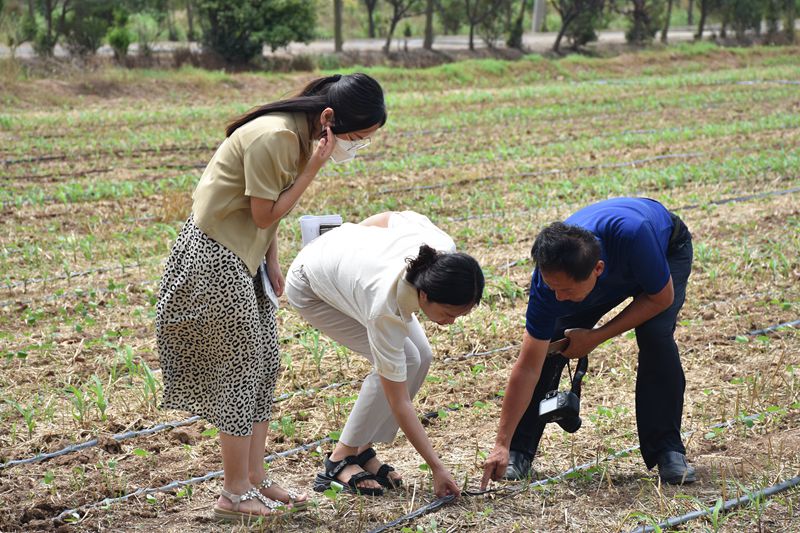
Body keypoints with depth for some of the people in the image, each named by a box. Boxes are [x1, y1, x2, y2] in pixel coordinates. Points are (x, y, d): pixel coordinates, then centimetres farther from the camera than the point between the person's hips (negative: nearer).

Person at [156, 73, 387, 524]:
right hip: (216, 256, -10)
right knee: (239, 368, -3)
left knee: (265, 366, 11)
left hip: (246, 256, 10)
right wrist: (313, 169, -23)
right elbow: (265, 215, -20)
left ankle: (256, 479, 19)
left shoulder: (302, 133, 2)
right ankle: (236, 495, 6)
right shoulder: (273, 138, -27)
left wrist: (273, 264, 7)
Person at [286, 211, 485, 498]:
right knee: (405, 361, -20)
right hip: (311, 288, -7)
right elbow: (399, 403, -33)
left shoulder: (444, 249, -31)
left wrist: (348, 236, 11)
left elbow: (391, 217, -8)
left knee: (421, 356, -7)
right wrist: (437, 468, -31)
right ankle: (341, 458, -6)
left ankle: (363, 450, 7)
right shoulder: (385, 310, -42)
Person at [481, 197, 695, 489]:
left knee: (656, 336, -27)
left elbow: (661, 297, -26)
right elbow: (527, 367, -28)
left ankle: (667, 452, -12)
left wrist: (595, 338, -26)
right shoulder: (551, 279, -34)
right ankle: (519, 451, 3)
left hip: (667, 249, -2)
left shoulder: (630, 234, -47)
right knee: (549, 346, -13)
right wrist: (501, 445, -30)